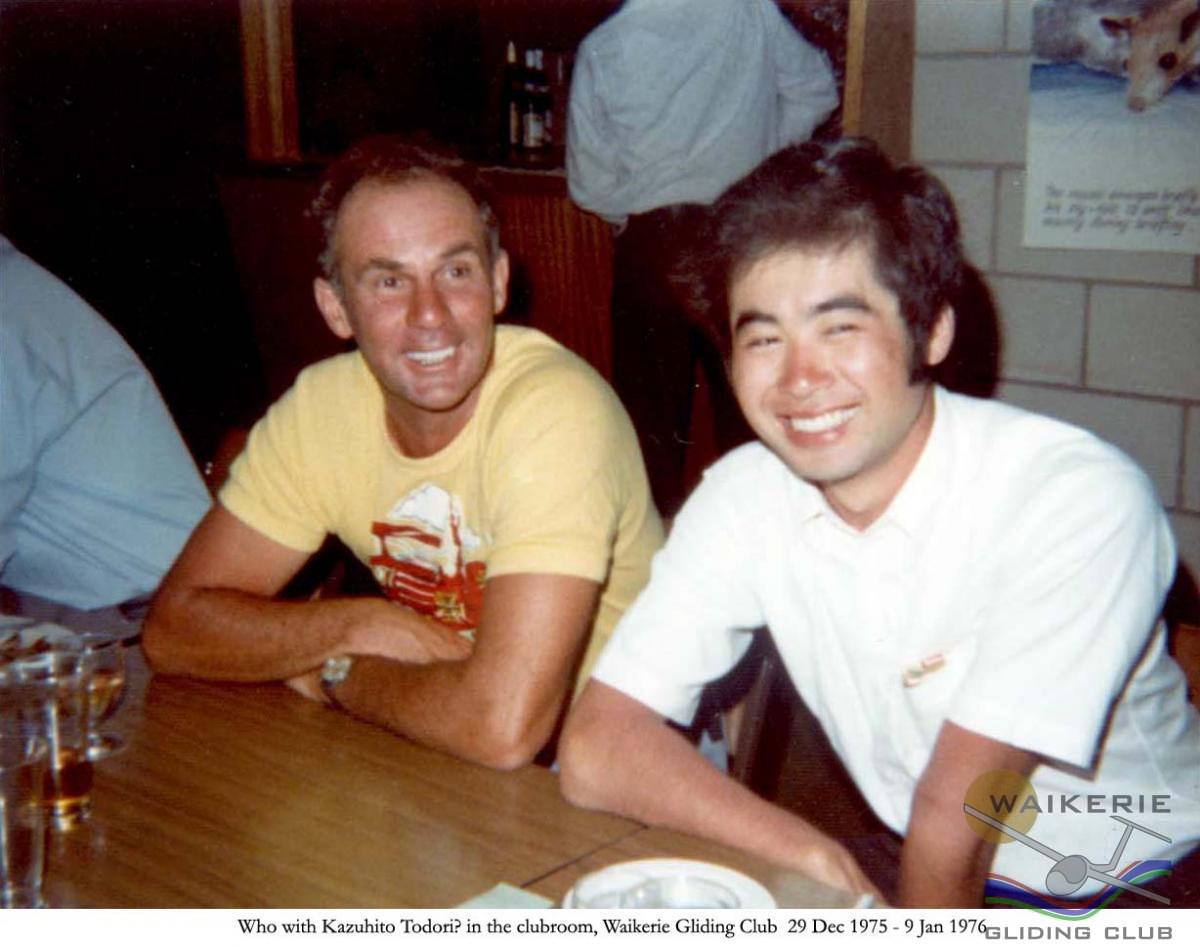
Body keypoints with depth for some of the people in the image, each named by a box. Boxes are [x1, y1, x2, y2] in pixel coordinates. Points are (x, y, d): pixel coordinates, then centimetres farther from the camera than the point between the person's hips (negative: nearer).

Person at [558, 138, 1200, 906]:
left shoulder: (1080, 498, -23)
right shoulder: (745, 500, -9)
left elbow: (954, 818, -19)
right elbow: (596, 752, -13)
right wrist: (819, 861, -21)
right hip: (922, 874, 4)